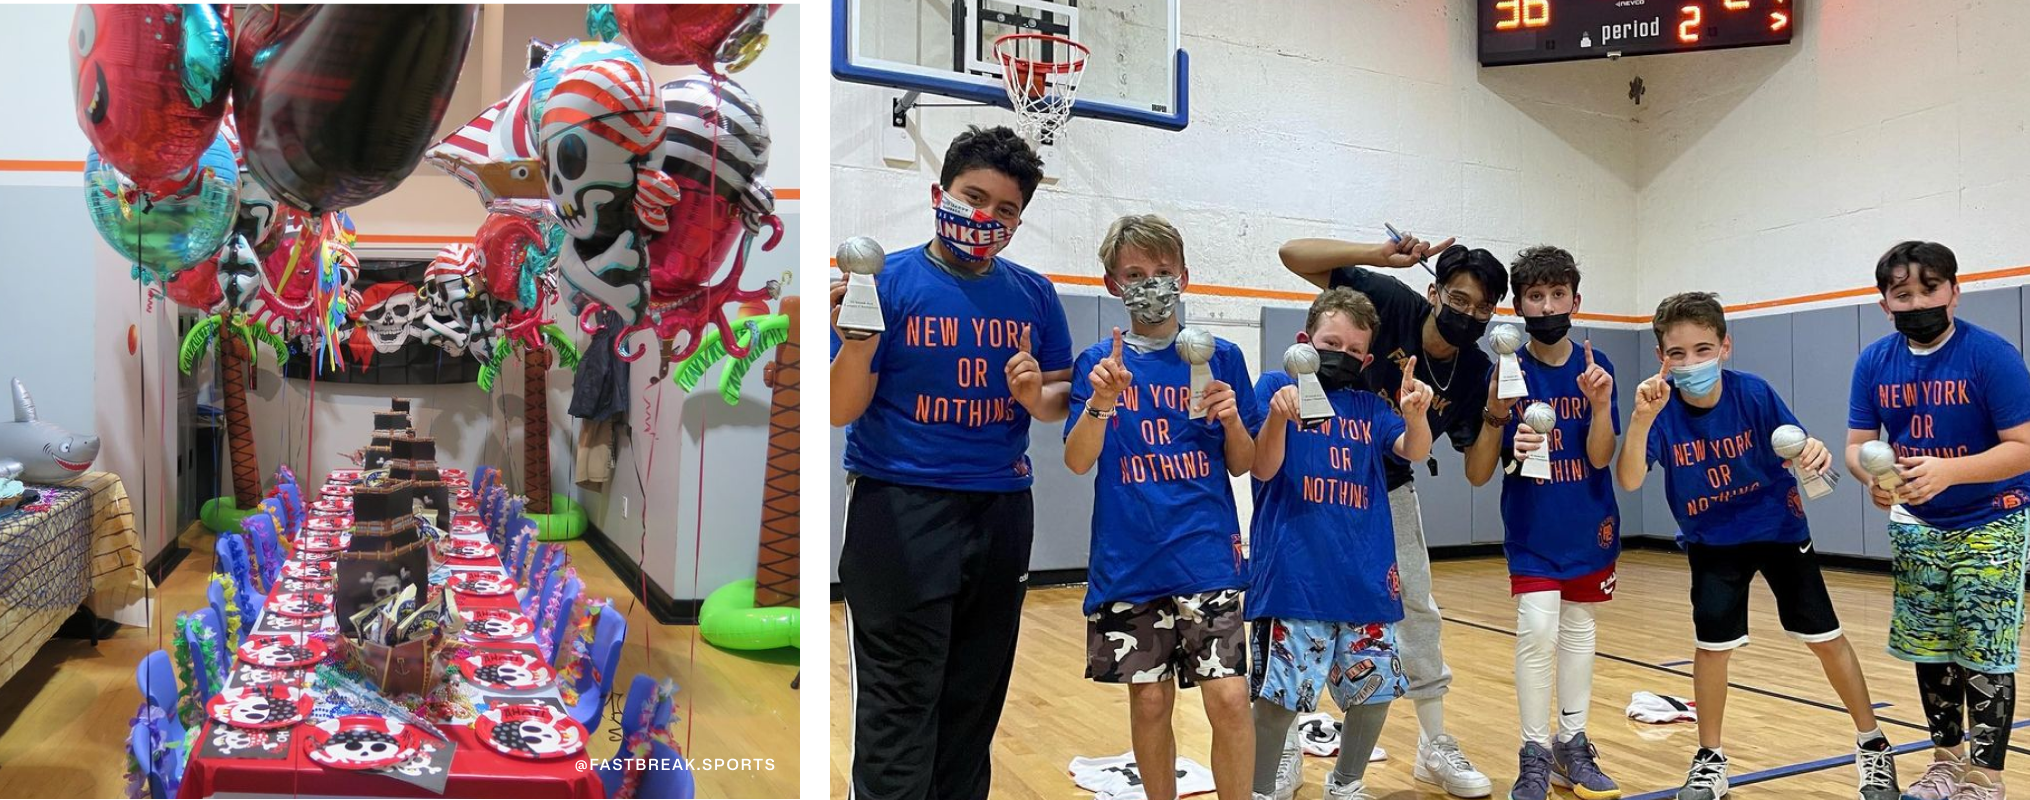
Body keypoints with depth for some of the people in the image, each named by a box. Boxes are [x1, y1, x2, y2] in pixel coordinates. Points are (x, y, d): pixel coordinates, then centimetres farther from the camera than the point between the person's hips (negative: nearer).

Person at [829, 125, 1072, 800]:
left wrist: (1037, 395, -10)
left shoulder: (1034, 296, 7)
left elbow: (1060, 396, 12)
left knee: (974, 699, 15)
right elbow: (840, 410, -7)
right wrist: (860, 335, -24)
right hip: (900, 511, -4)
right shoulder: (888, 281, -4)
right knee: (899, 703, -1)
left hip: (1002, 512, 4)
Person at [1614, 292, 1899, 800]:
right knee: (1712, 643, -4)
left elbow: (1799, 452, -15)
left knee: (1824, 638, 7)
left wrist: (1815, 455, -39)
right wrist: (1641, 417, -47)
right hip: (1712, 542, 0)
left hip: (1780, 529, 0)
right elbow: (1629, 481, -33)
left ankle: (1872, 745, 29)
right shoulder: (1662, 408, -21)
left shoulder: (1753, 393, -21)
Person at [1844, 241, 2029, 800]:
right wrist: (1872, 477, -27)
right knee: (1929, 649, 12)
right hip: (1916, 526, 5)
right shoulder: (1874, 362, -6)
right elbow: (1857, 445, -5)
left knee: (1984, 653, -4)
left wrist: (1948, 470, -38)